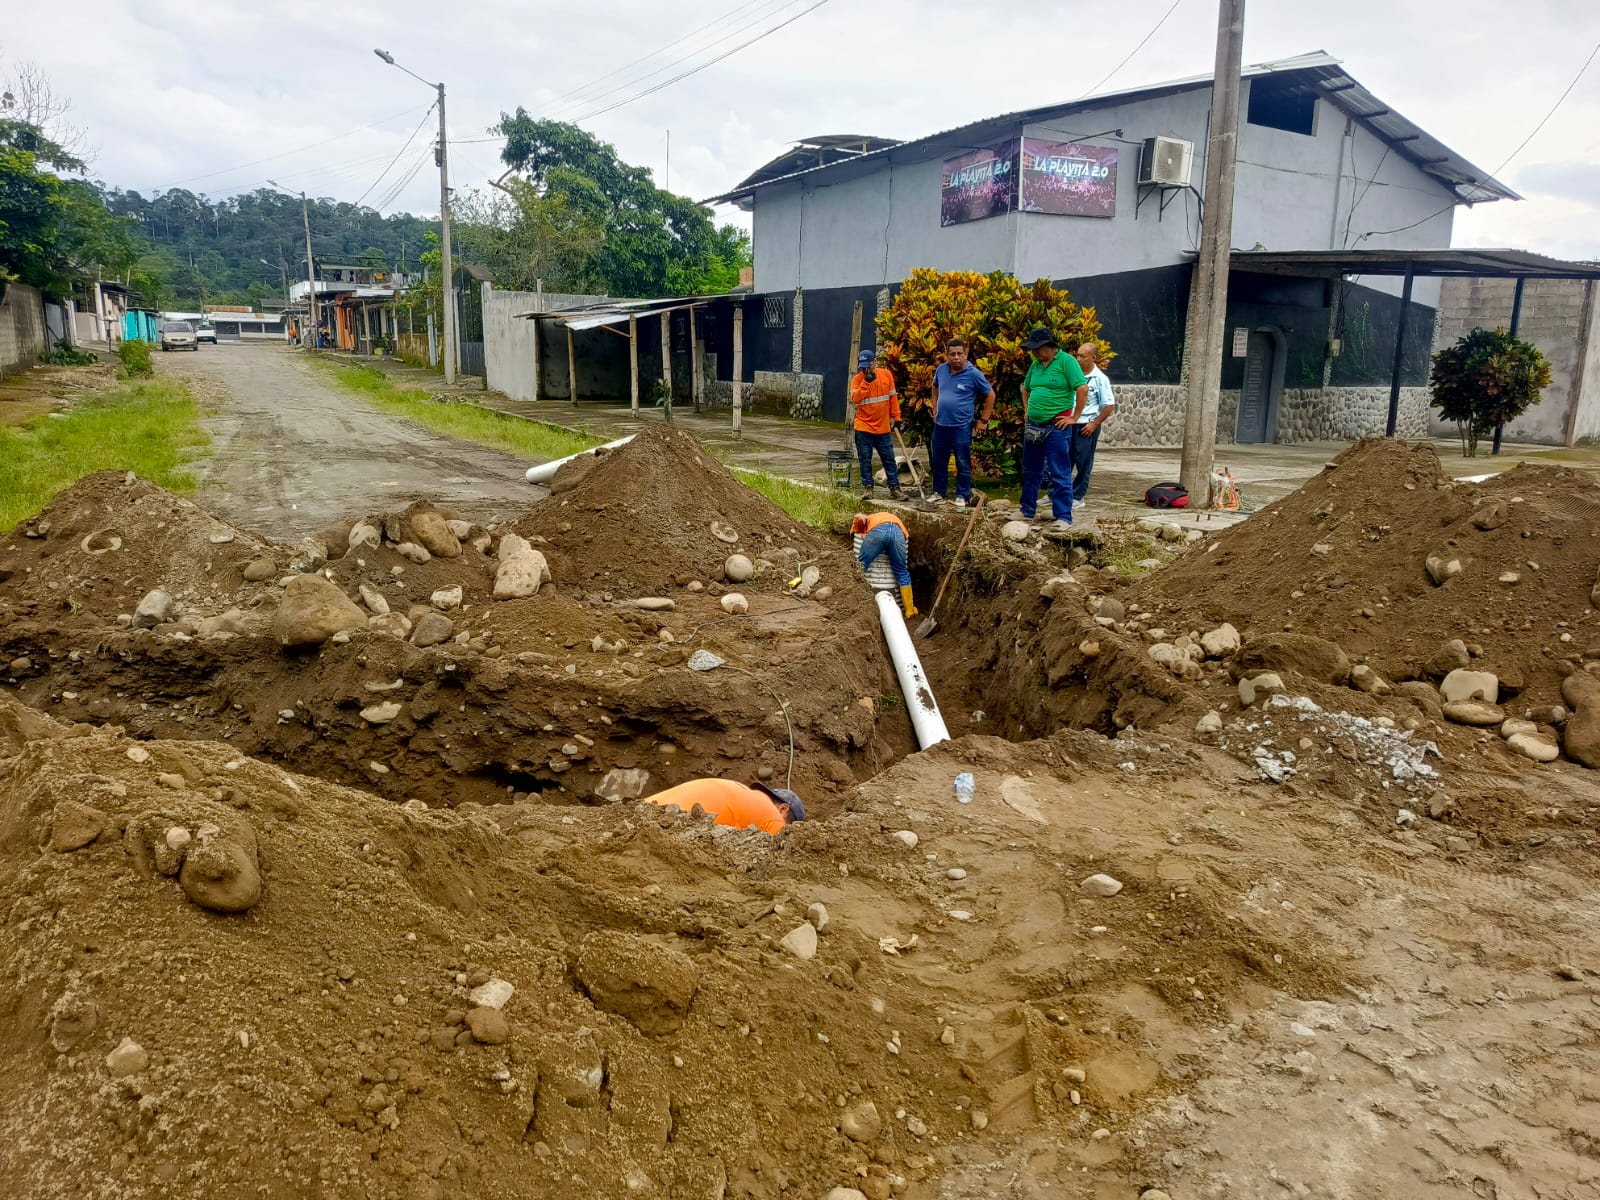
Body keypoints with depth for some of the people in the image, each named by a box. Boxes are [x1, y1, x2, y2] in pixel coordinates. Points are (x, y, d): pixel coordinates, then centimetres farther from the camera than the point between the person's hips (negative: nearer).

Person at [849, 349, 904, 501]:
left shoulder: (886, 375, 0)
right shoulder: (857, 379, -5)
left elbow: (892, 397, 8)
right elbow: (855, 399, -20)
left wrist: (896, 417, 8)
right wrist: (866, 381, -24)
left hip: (883, 427, 2)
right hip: (864, 428, -2)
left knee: (889, 459, 6)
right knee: (865, 459, 4)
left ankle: (894, 488, 12)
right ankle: (868, 487, 13)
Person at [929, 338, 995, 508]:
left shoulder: (973, 374, -11)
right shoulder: (941, 369, 3)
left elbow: (990, 395, -4)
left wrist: (984, 421, -5)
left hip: (961, 427, -5)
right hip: (940, 425, 5)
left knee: (963, 464, 3)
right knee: (938, 462, 14)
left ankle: (962, 496, 12)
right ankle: (939, 492, 27)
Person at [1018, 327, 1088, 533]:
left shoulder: (1066, 361, -10)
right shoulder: (1035, 365, 11)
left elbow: (1083, 388, -16)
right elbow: (1026, 389, 28)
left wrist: (1074, 418, -14)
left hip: (1056, 427, -8)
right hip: (1033, 426, 8)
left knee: (1060, 475, -4)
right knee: (1030, 472, 15)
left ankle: (1064, 518, -1)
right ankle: (1028, 511, 27)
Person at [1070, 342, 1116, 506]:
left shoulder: (1100, 378, -8)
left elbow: (1109, 406, -7)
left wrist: (1095, 424, -10)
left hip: (1087, 426, -5)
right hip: (1069, 423, 5)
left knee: (1083, 462, 2)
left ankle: (1077, 496, 11)